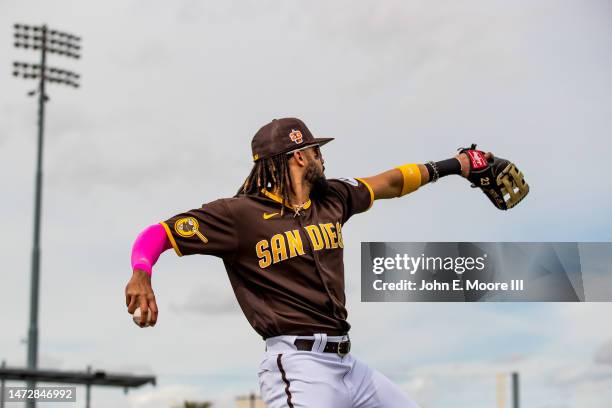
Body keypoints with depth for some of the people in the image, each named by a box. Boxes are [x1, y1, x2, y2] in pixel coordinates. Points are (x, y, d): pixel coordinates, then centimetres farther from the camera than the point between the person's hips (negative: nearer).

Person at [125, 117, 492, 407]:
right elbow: (158, 234, -5)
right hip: (299, 367, -8)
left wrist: (449, 166, 40)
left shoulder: (332, 199, 15)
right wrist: (141, 275, -25)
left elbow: (390, 183, 31)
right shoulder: (241, 213, -5)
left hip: (347, 364, 8)